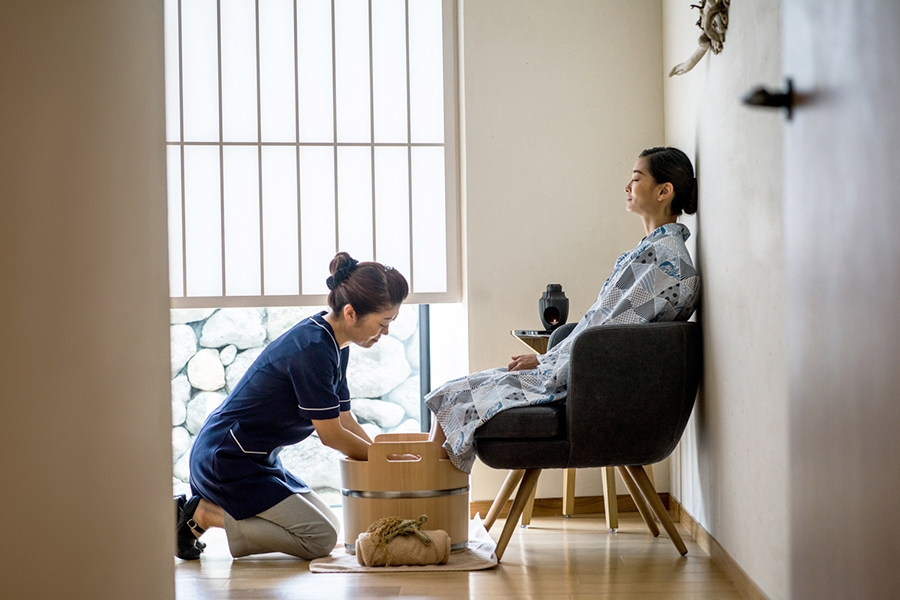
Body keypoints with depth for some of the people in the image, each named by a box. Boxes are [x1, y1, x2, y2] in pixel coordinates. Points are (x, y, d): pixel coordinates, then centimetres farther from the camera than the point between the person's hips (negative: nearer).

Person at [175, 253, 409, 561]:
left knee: (330, 523, 15)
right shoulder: (313, 350, -24)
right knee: (320, 538, -13)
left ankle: (205, 506, 12)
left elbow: (345, 420, 12)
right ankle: (202, 515, -7)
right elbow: (331, 435, -18)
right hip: (225, 462, -10)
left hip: (258, 461, 11)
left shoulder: (334, 346, 6)